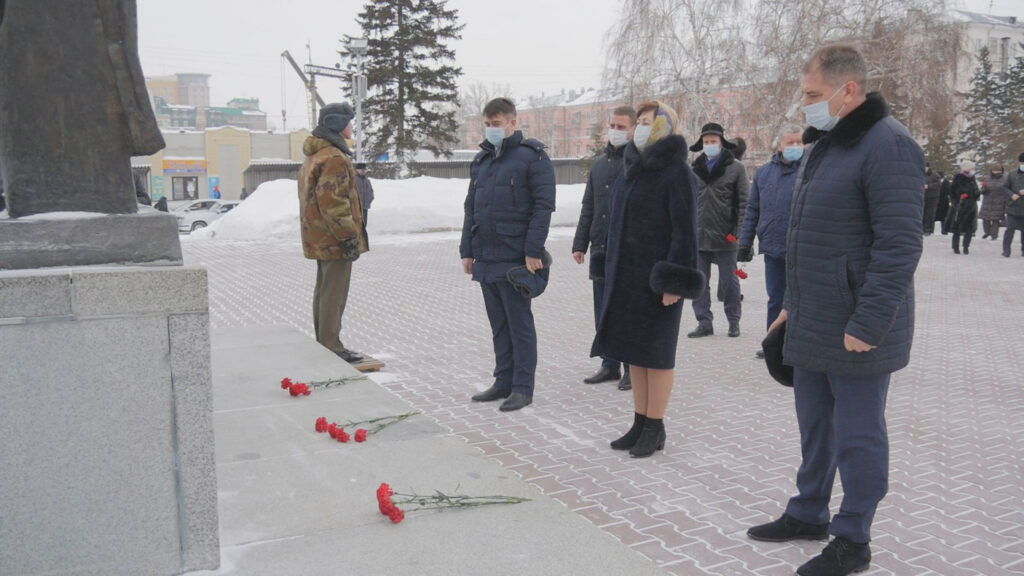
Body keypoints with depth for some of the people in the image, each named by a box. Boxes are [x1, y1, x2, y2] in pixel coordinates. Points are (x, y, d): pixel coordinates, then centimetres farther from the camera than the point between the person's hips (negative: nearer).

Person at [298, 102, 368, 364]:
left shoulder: (313, 156, 17)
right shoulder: (334, 158, -18)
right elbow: (333, 202, -25)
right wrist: (349, 236, -21)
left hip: (319, 239, 11)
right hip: (335, 240, -11)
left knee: (324, 290, 17)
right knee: (334, 294, -5)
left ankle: (324, 343, 27)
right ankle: (332, 348, -1)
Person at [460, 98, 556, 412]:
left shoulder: (532, 157, -5)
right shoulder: (481, 160, 17)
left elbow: (543, 206, -11)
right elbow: (471, 208, 20)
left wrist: (533, 251, -17)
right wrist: (467, 250, 14)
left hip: (515, 259, -7)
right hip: (485, 258, 7)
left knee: (519, 323, 0)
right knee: (498, 324, 13)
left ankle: (522, 388, 7)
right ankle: (504, 382, 22)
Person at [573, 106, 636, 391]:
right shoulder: (600, 163, 15)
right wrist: (580, 244, 13)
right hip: (601, 249, 6)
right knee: (603, 312, 11)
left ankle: (633, 369, 12)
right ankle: (610, 365, 23)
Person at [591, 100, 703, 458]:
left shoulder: (676, 173, -11)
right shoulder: (633, 169, 14)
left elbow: (685, 230, -15)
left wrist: (676, 281, -20)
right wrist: (613, 272, 17)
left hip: (656, 277, -8)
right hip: (626, 274, 8)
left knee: (655, 353, 1)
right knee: (633, 351, 12)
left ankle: (655, 429, 13)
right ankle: (641, 423, 23)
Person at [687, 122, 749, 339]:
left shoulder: (735, 168, 2)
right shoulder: (695, 170, 13)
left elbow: (743, 203, -2)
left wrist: (738, 232, -11)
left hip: (724, 238, -4)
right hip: (698, 237, 4)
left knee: (729, 281, 4)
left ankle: (734, 321, 18)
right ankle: (704, 322, 13)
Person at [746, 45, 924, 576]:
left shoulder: (888, 146, -16)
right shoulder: (825, 145, 14)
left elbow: (899, 246, -21)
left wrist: (867, 324, -22)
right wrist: (794, 303, 19)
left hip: (856, 332, -9)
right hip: (811, 327, 9)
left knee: (857, 436, 4)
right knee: (814, 424, 19)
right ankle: (808, 514, 35)